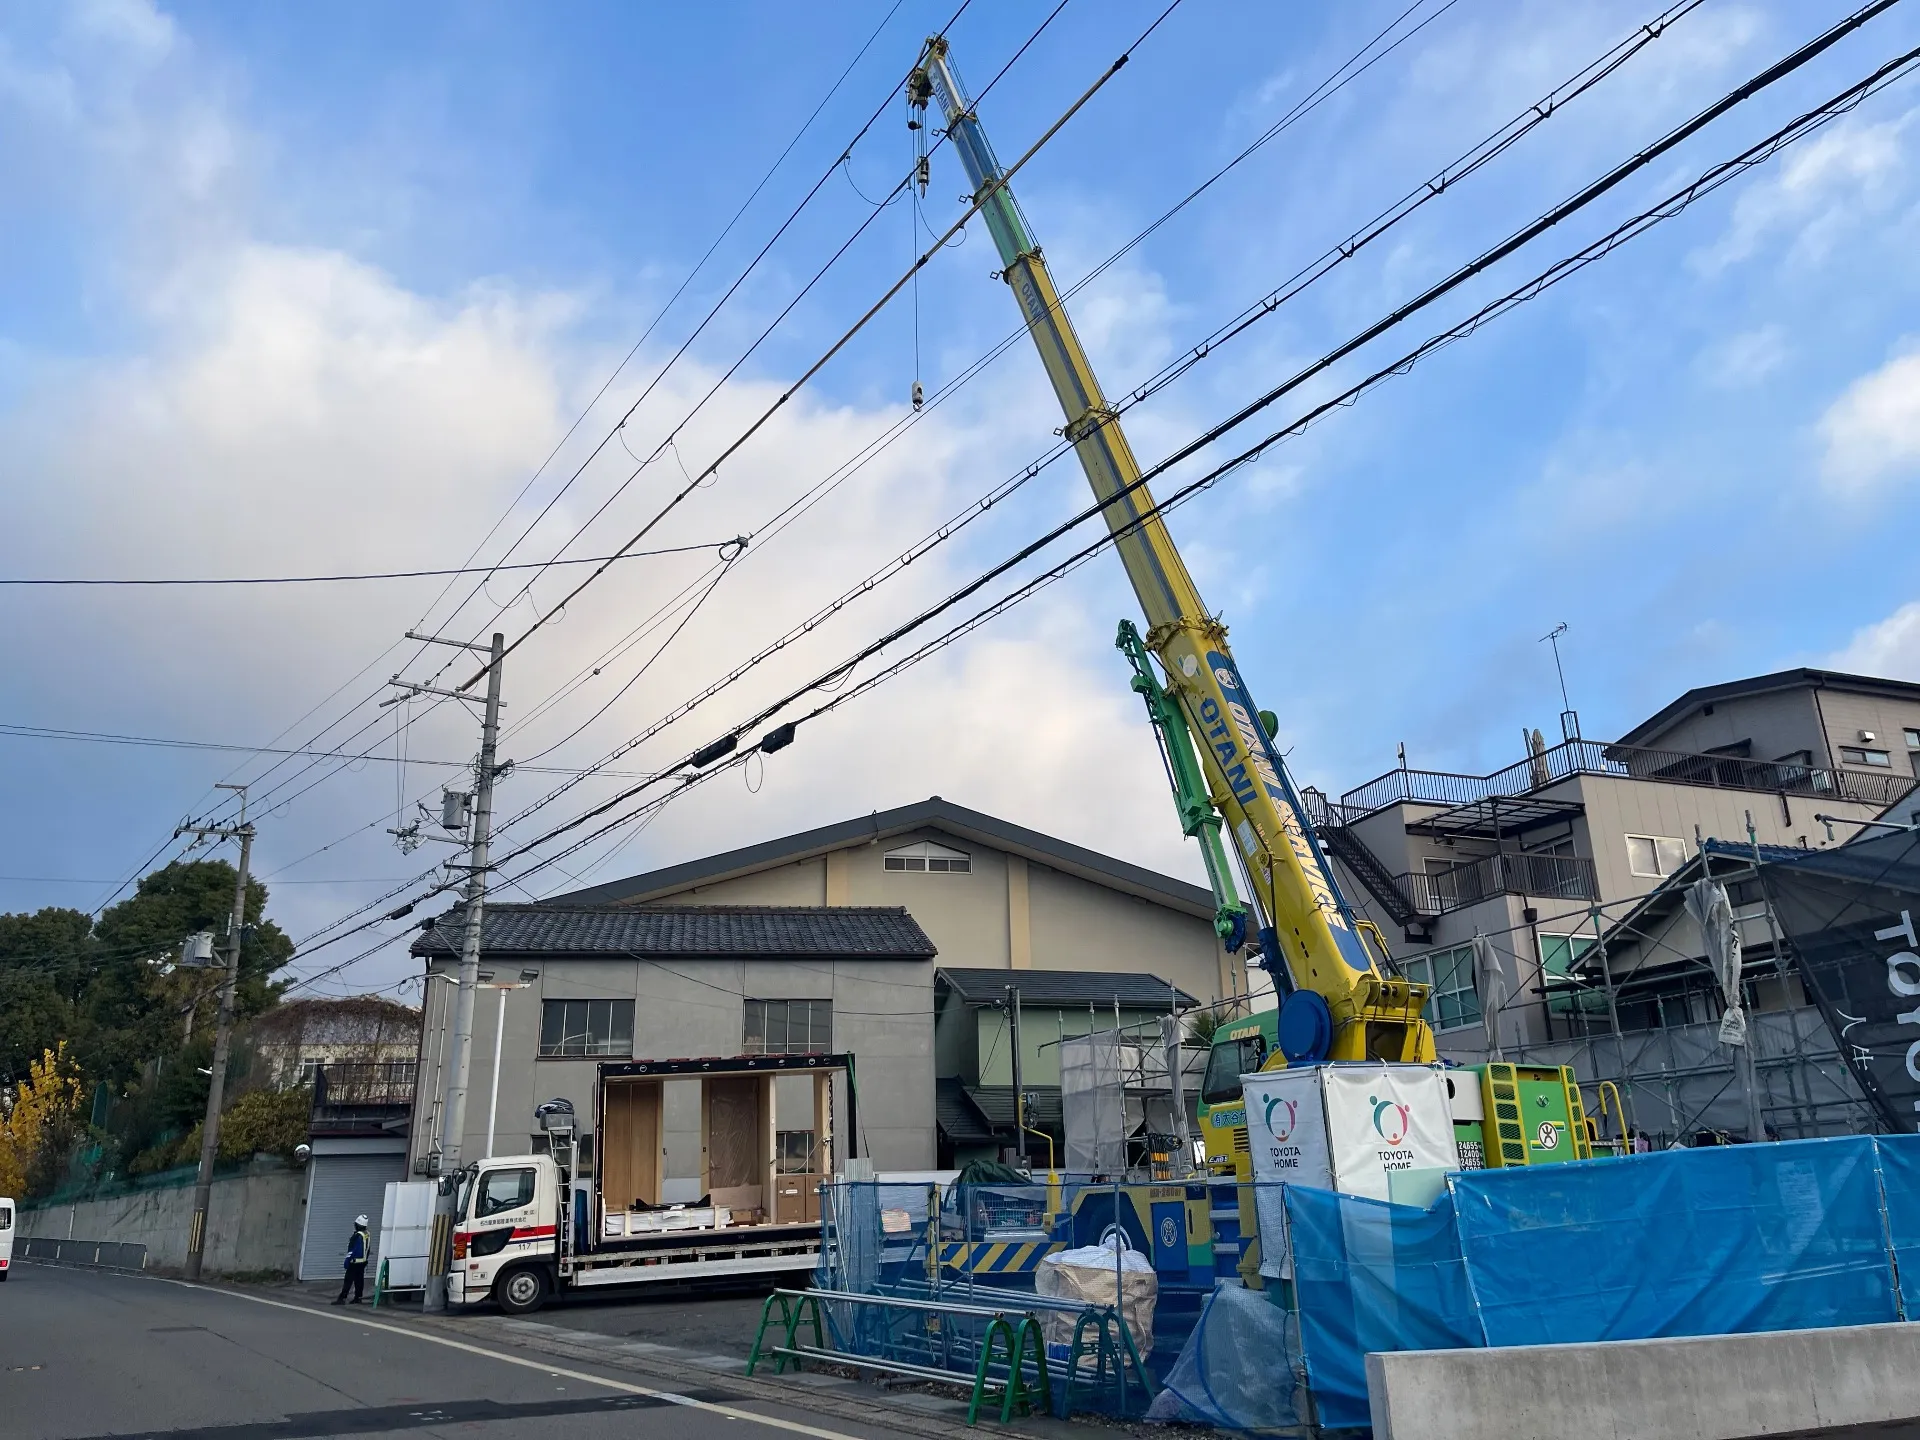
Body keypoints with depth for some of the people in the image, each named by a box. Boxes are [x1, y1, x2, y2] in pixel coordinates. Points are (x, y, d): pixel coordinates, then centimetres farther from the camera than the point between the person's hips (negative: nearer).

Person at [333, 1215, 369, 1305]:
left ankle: (342, 1298, -9)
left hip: (355, 1262, -9)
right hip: (363, 1261, 9)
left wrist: (347, 1260, -16)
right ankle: (358, 1298, 16)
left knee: (348, 1280, -7)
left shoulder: (358, 1235, -20)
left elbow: (352, 1249, -21)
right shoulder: (367, 1234, 6)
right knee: (359, 1280, 13)